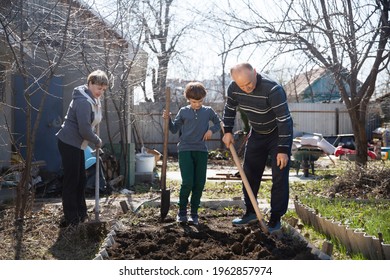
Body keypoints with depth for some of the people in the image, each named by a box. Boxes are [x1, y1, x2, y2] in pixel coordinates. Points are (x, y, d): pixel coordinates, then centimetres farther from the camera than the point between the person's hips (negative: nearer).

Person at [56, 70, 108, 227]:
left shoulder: (92, 99, 10)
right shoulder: (83, 101, -23)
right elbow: (84, 129, -25)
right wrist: (97, 141, -11)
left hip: (76, 144, 10)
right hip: (69, 143, -10)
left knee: (81, 179, 16)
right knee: (71, 180, -4)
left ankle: (81, 213, 28)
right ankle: (71, 219, 4)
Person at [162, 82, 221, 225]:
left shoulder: (208, 111, 5)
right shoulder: (183, 111, 3)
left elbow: (218, 123, 19)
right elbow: (174, 129, 8)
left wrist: (211, 130, 0)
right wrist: (168, 119, -8)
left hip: (201, 151, 2)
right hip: (185, 150, -2)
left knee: (199, 183, 2)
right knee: (187, 182, -10)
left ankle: (194, 213, 15)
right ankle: (182, 211, 8)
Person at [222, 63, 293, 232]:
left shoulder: (273, 89, -35)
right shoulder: (233, 88, -17)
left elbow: (284, 120, -32)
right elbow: (229, 109, 5)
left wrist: (283, 150, -31)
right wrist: (227, 132, -1)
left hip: (279, 134, -6)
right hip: (257, 134, 6)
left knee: (279, 177, -7)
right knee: (249, 173, 10)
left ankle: (275, 218, 1)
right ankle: (250, 212, 25)